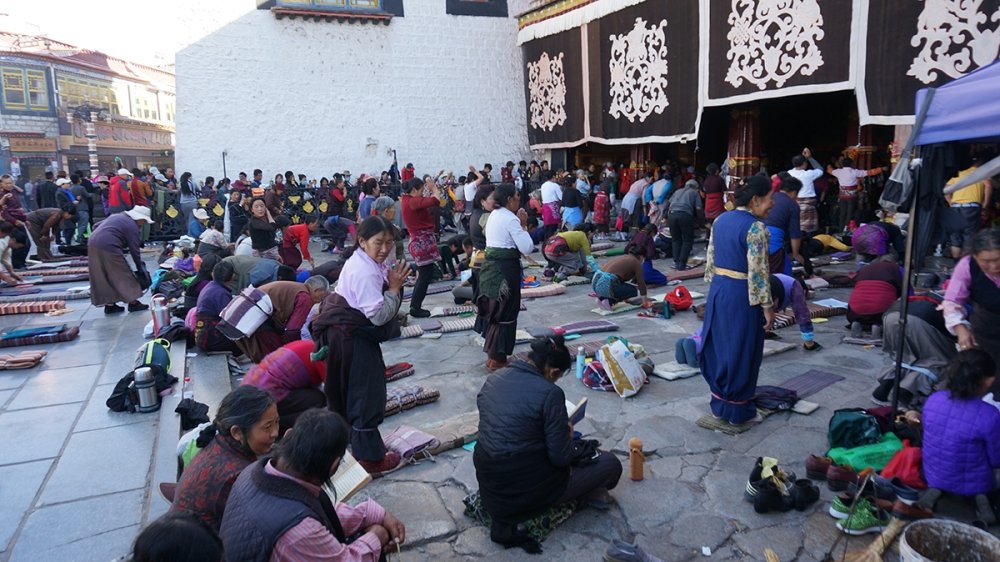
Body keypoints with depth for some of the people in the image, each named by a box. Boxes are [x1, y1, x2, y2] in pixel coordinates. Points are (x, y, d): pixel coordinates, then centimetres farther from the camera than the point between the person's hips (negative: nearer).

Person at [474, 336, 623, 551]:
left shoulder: (492, 381, 0)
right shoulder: (549, 392, -19)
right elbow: (561, 457, -17)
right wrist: (568, 436, 5)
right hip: (527, 491, -7)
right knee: (610, 463, 6)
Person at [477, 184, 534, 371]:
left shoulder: (494, 215, 13)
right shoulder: (511, 219, -16)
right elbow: (527, 248, -18)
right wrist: (523, 225, -8)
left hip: (490, 266, 9)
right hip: (505, 269, -9)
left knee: (493, 311, 18)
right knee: (505, 313, 2)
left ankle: (492, 355, 28)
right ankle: (497, 360, 10)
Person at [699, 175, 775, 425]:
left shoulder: (721, 220, 6)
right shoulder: (755, 227, -17)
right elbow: (757, 271, -18)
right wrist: (767, 306, -11)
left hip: (718, 290, 8)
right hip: (742, 295, -7)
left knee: (719, 346, 16)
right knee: (741, 352, 6)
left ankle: (719, 403, 29)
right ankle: (738, 410, 19)